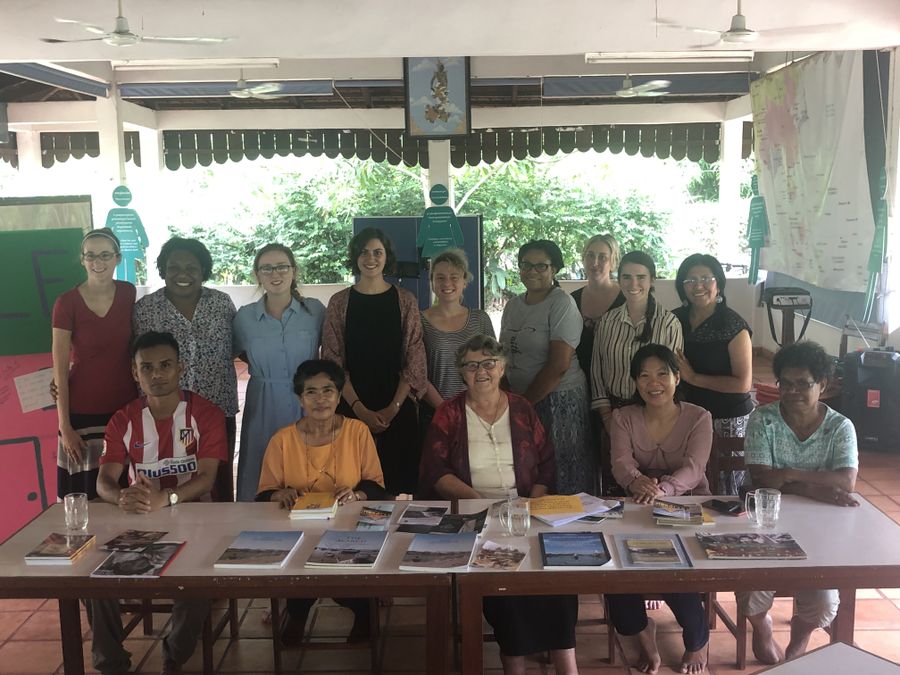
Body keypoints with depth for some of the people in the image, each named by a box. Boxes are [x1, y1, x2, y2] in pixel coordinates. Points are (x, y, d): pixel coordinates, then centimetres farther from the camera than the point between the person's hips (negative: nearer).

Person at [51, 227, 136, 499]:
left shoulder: (128, 294, 1)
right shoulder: (66, 303, -8)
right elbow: (60, 369, -7)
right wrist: (64, 426, -8)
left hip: (125, 409, 3)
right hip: (82, 413, -2)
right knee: (84, 498, 1)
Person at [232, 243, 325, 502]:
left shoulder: (315, 310, -1)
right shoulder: (244, 317, 2)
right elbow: (232, 354, 17)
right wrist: (263, 370, 9)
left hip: (308, 408, 0)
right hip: (263, 411, 1)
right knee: (261, 490, 3)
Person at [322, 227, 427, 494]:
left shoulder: (405, 301, 5)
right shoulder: (339, 302, 5)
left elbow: (415, 360, 2)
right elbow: (332, 360, 1)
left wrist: (394, 407, -8)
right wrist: (360, 409, -9)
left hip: (398, 409, 0)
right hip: (352, 409, 0)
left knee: (399, 481, 0)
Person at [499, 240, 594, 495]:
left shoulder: (562, 303, -9)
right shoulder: (513, 305, 12)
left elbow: (559, 365, -16)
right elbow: (504, 355, 17)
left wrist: (525, 402, -11)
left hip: (558, 399, -6)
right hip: (517, 402, 6)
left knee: (560, 479, 0)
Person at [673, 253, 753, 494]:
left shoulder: (733, 326, -10)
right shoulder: (675, 319, 5)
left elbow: (743, 383, -13)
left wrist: (693, 377, -13)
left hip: (727, 419, -4)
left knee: (724, 487, -2)